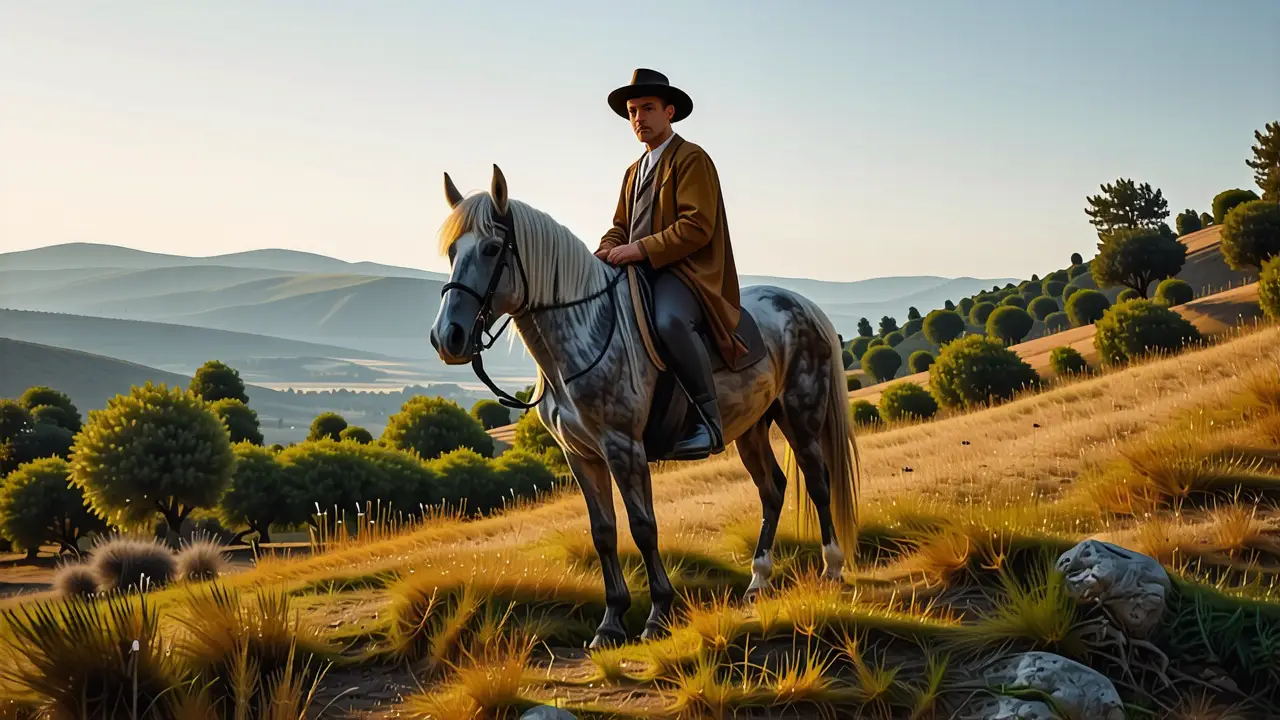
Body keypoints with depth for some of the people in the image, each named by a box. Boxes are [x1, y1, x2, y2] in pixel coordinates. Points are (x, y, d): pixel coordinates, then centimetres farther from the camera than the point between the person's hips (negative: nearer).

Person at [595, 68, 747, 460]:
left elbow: (696, 227, -14)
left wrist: (640, 250, -21)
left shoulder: (692, 159, -3)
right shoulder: (635, 170, 25)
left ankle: (708, 423, -27)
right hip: (639, 272, 9)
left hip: (685, 271, -9)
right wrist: (607, 253, 0)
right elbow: (620, 226, 24)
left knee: (669, 320, -39)